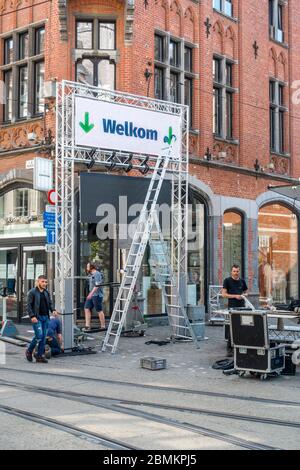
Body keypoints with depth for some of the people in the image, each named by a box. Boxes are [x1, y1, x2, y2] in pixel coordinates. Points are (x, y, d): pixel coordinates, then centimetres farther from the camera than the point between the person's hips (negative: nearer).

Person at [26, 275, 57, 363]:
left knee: (43, 337, 4)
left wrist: (53, 310, -2)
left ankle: (40, 355, 11)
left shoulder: (46, 293, 14)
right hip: (36, 317, -6)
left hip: (45, 317, 6)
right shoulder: (32, 292, -4)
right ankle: (29, 351, 7)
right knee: (39, 335, -14)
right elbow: (29, 305, -7)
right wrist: (32, 316, -18)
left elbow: (50, 303, 19)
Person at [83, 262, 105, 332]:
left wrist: (91, 293, -27)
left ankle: (103, 326, 6)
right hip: (91, 295, 10)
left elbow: (97, 285, -22)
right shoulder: (90, 275, 16)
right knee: (87, 309, 3)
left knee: (99, 310, -3)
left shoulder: (97, 274, -13)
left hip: (97, 295, -10)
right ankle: (87, 326, 3)